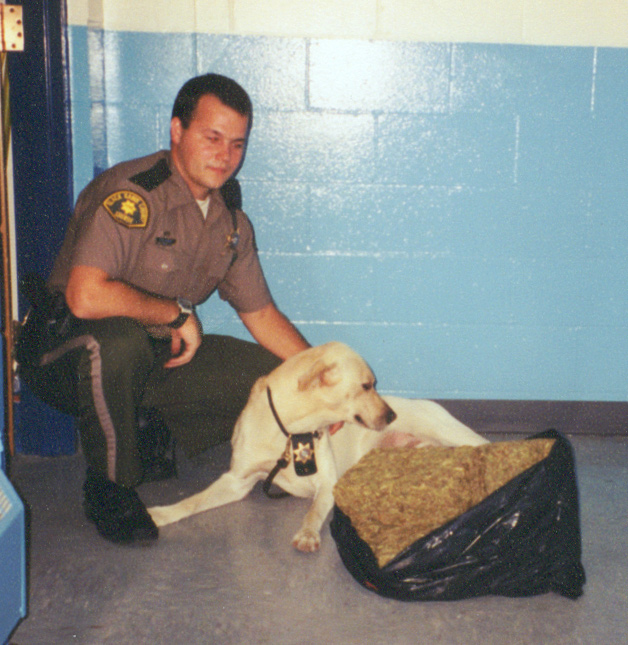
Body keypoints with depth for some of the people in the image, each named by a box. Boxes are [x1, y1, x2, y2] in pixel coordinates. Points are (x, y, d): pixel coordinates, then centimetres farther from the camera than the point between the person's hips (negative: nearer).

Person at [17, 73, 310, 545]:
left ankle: (148, 438, 9)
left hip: (159, 355, 7)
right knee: (118, 339, -41)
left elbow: (261, 314, 10)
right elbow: (85, 297, -35)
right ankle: (109, 486, -15)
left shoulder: (231, 220, 3)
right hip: (68, 356, -7)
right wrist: (179, 313, -22)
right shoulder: (129, 194, -23)